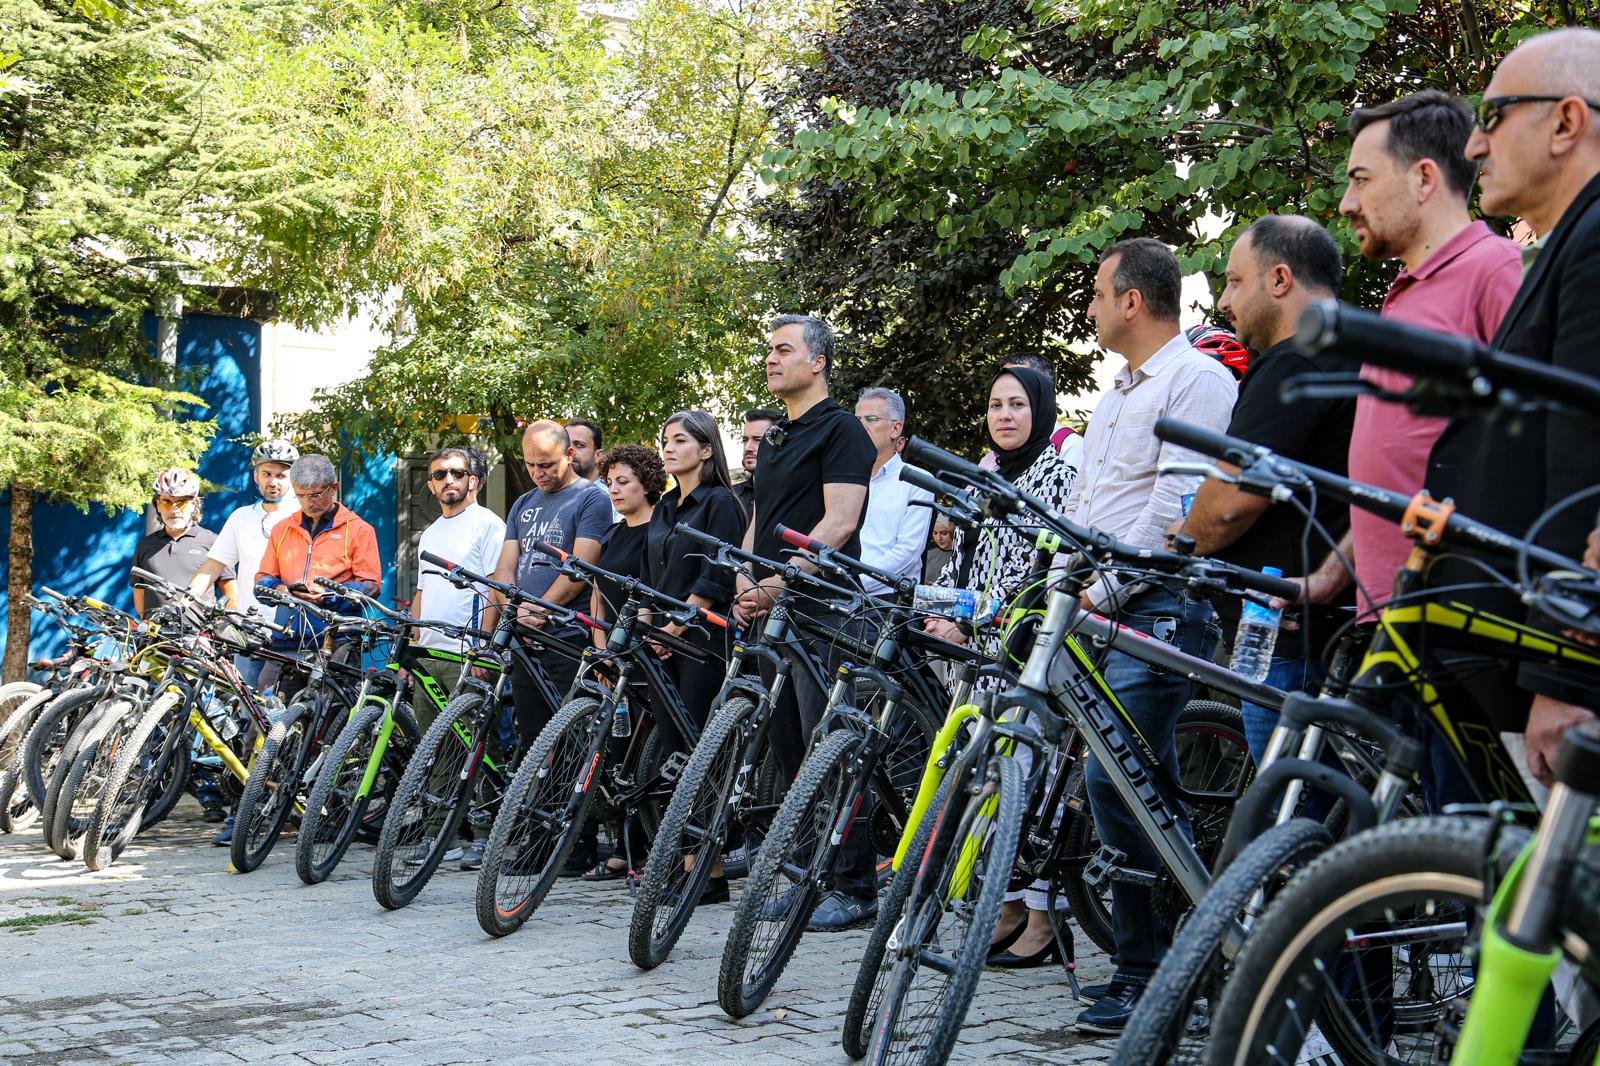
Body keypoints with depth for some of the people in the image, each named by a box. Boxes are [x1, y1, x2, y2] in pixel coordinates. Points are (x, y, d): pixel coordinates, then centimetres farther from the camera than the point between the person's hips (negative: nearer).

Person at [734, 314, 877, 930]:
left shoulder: (840, 429, -5)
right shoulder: (775, 439, 22)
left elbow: (839, 522, -15)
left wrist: (781, 580, -21)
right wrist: (745, 587, 6)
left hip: (822, 608, -9)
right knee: (788, 750, 9)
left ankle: (855, 887, -6)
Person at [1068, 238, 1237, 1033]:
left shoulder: (1196, 379, -7)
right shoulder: (1116, 395, 24)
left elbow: (1176, 506, -17)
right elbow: (1082, 503, 26)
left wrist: (1103, 591, -17)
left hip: (1159, 609, -10)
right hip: (1103, 610, 10)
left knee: (1113, 780, -17)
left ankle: (1143, 977, -10)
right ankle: (1179, 959, 16)